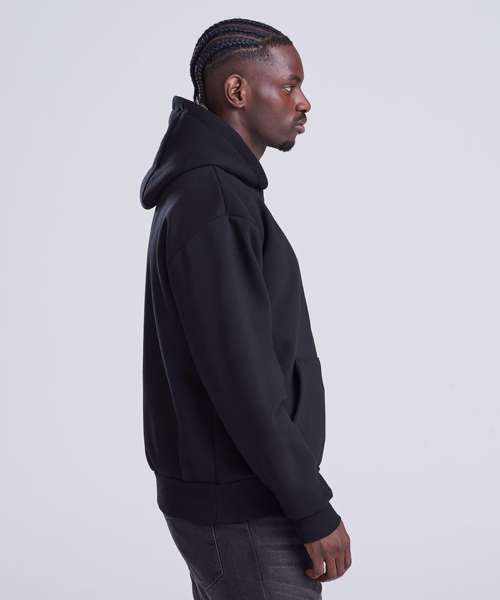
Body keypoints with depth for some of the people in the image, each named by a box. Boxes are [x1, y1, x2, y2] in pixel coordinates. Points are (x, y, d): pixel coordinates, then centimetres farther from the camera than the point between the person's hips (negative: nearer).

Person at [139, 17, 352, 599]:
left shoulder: (204, 188, 11)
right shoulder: (212, 200, -20)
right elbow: (240, 378, -24)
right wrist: (313, 510, -18)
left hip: (216, 489, 10)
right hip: (243, 512, -10)